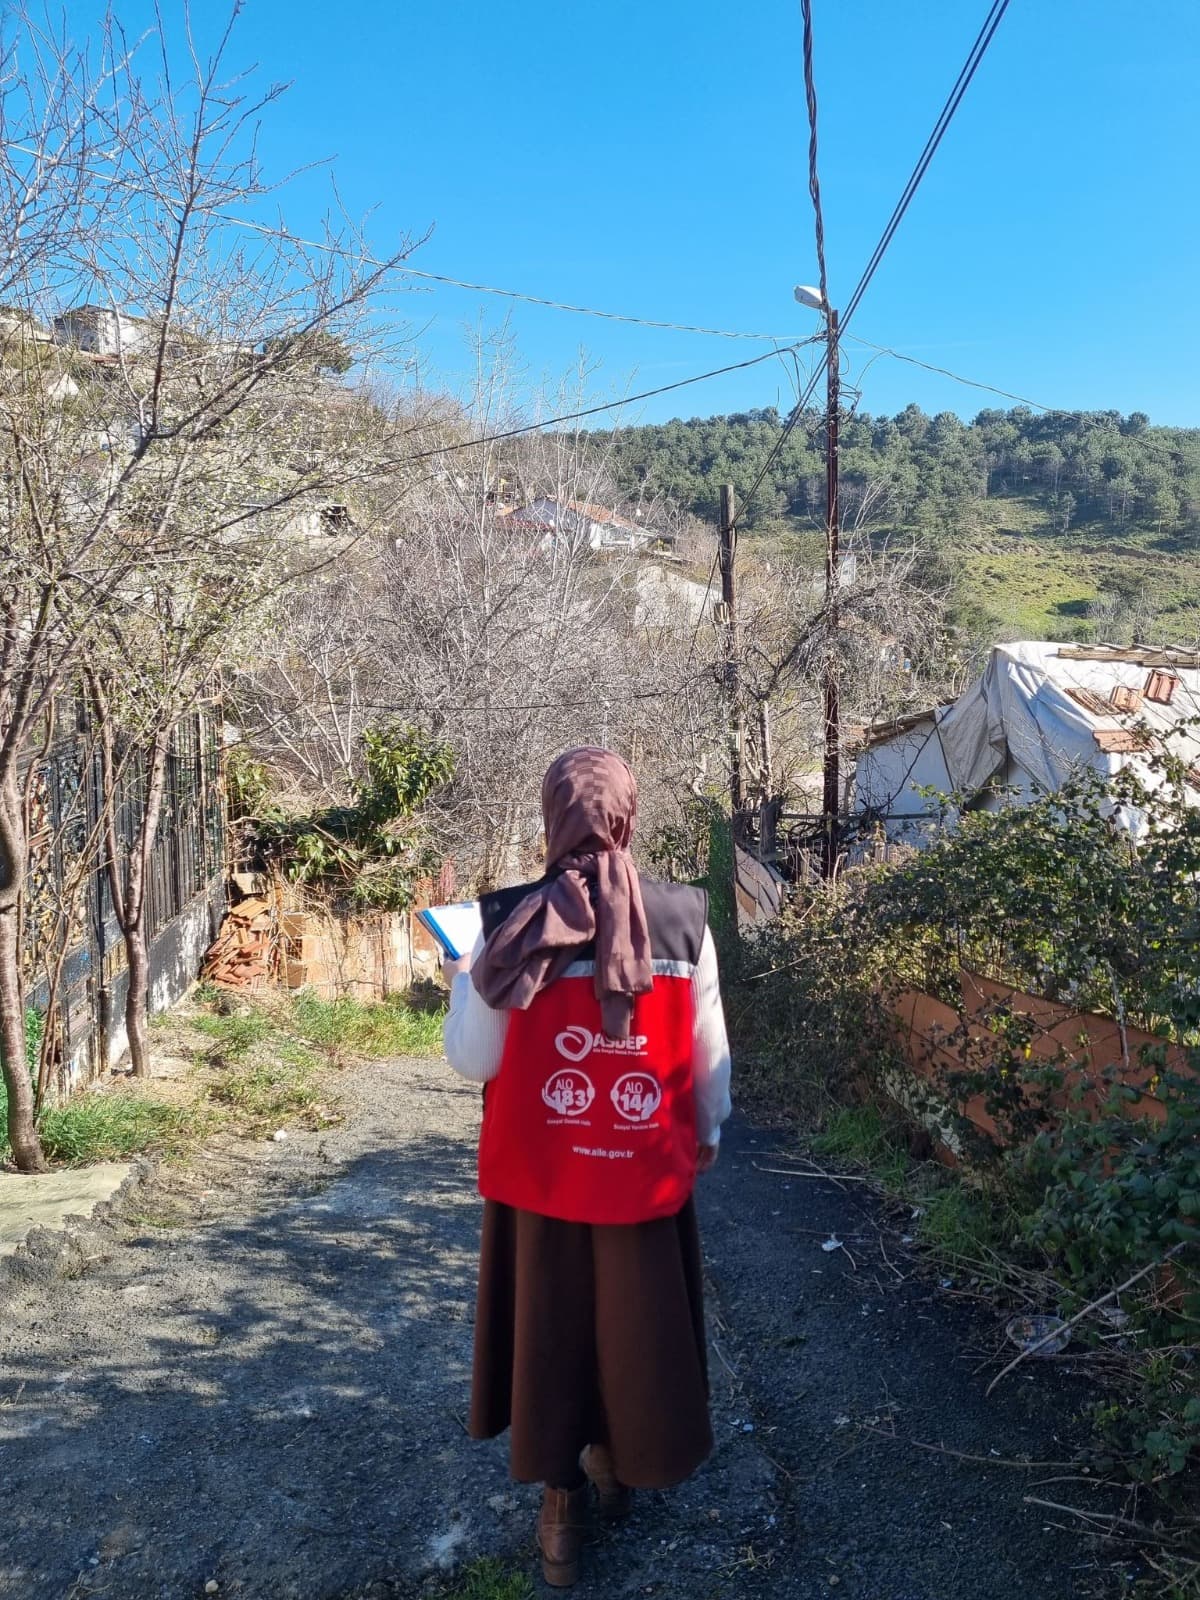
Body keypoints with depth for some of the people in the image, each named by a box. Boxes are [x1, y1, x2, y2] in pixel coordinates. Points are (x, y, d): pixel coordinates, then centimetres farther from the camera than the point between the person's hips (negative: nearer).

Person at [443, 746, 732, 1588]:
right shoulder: (685, 918, -11)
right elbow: (708, 1054, -1)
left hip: (540, 1174, -1)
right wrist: (708, 1133, 17)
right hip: (648, 1172, 1)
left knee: (548, 1326, 19)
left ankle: (563, 1505, 33)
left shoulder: (511, 923, -15)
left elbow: (475, 1061, -8)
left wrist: (462, 980, 10)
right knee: (637, 1324, 23)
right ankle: (619, 1463, 44)